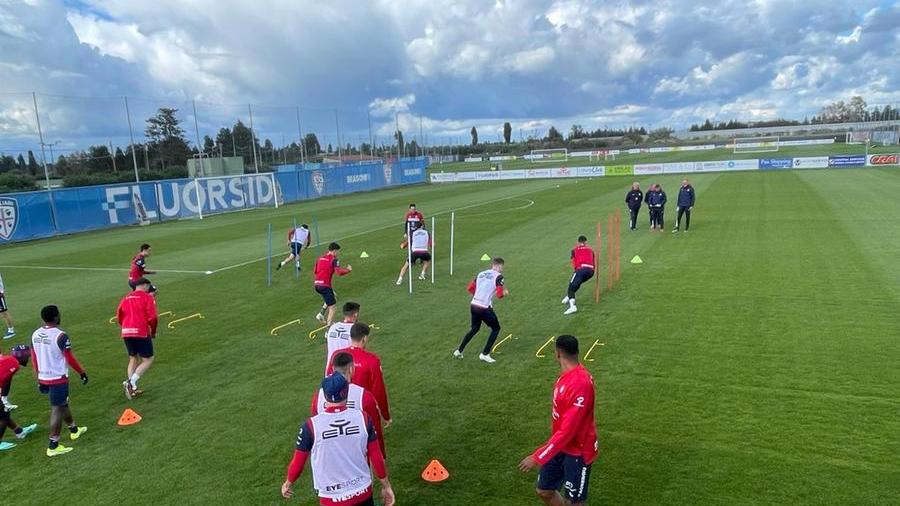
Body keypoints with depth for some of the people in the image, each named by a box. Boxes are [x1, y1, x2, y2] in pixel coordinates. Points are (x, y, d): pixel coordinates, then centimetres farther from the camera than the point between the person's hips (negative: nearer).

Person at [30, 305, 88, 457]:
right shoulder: (61, 336, -21)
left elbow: (34, 359, 11)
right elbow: (70, 359, -15)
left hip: (44, 378, 8)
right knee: (57, 409, 0)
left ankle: (74, 430, 40)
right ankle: (53, 446, 3)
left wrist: (40, 376, 22)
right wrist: (82, 372, -2)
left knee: (63, 403, 23)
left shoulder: (35, 335, 2)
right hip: (58, 378, -8)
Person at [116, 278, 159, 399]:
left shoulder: (126, 298, 15)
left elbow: (119, 315, 14)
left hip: (126, 333, 6)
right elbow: (152, 317, -10)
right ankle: (131, 382, -12)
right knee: (148, 360, 5)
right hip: (141, 333, -6)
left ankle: (132, 389, 15)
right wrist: (153, 332, 4)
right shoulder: (147, 297, -2)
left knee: (133, 359, 19)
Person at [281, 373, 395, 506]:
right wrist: (386, 486, 12)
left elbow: (297, 464, -3)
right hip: (362, 493, 2)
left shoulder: (311, 426, -16)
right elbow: (377, 458, -3)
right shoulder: (363, 418, -11)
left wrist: (288, 483, 17)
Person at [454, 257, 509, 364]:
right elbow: (500, 294, -14)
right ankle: (485, 354, 9)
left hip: (473, 306, 7)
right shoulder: (498, 276, -6)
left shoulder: (481, 274, 13)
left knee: (474, 328, 26)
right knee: (496, 328, 13)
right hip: (485, 308, -7)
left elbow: (470, 288, 14)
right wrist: (505, 292, 7)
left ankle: (459, 351, 27)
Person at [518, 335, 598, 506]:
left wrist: (537, 457, -28)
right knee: (544, 491, 15)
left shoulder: (580, 383, -30)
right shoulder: (567, 375, 0)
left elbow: (568, 430, -31)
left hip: (577, 451, -8)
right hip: (561, 446, 9)